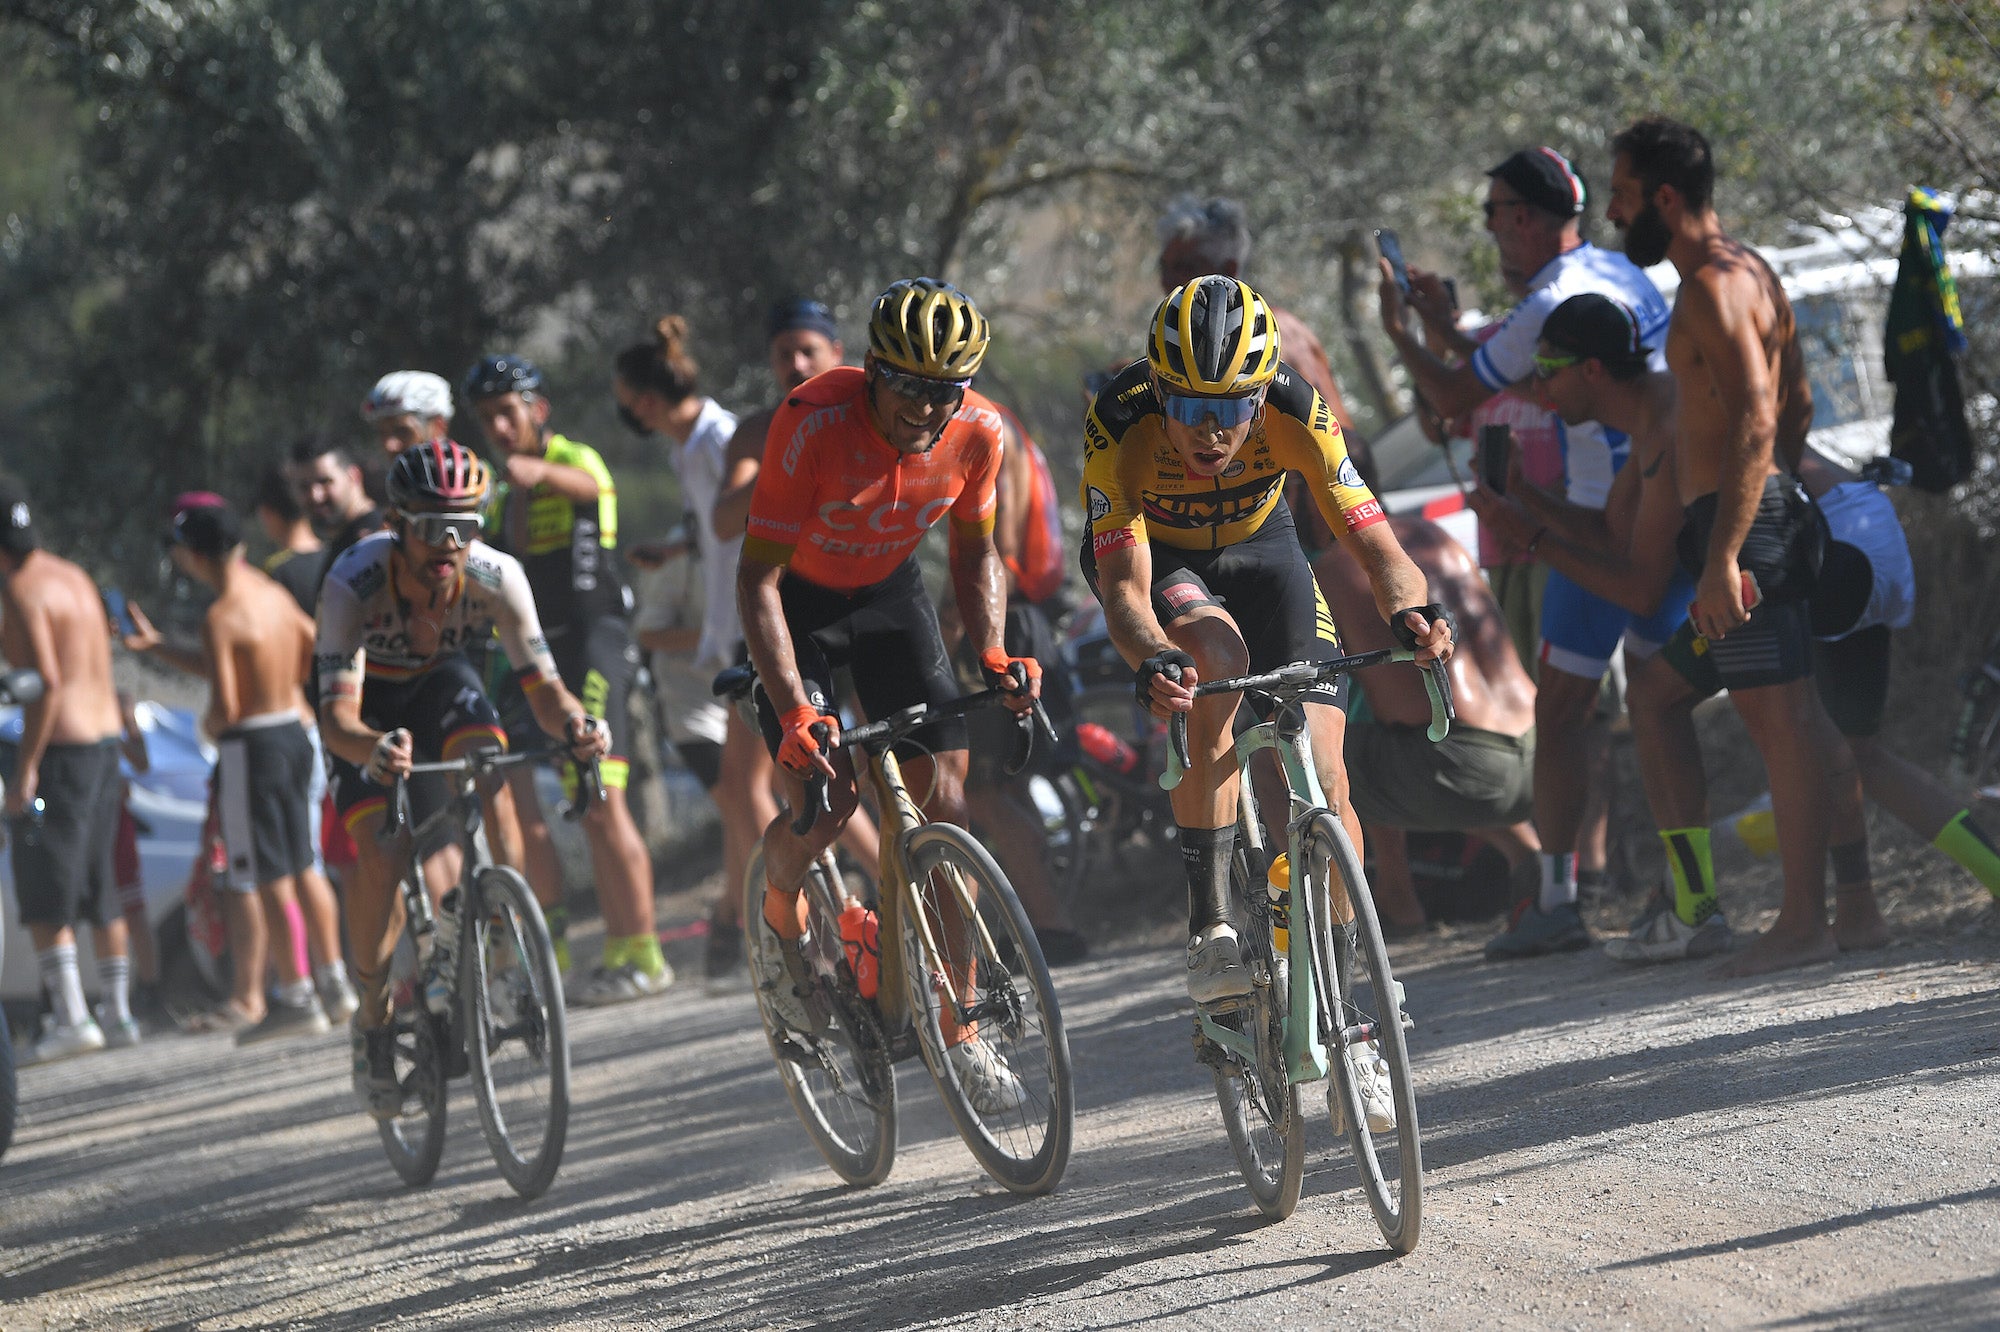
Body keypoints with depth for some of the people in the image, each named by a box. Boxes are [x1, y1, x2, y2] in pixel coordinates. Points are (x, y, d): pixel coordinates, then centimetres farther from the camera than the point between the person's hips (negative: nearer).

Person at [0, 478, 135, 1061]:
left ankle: (70, 1016, -10)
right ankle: (117, 1011, 17)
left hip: (59, 749, -9)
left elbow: (48, 680, -21)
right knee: (100, 886, 14)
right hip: (106, 734, 9)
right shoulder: (75, 577, 13)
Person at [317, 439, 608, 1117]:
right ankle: (373, 1018, -2)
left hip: (440, 680, 2)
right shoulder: (355, 583, -37)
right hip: (370, 697, -2)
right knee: (379, 851, -21)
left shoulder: (497, 577, -30)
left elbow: (542, 687, -29)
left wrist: (575, 724, -52)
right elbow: (336, 717, -43)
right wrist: (374, 748, -66)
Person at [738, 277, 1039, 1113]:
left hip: (888, 595, 4)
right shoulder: (815, 423, -33)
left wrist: (993, 654, -19)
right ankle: (781, 916, 17)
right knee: (821, 802, -19)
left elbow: (974, 551, -1)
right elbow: (758, 576, -30)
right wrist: (795, 712, -39)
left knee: (945, 804, -7)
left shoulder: (976, 433, -20)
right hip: (796, 598, -3)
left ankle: (958, 1034, 1)